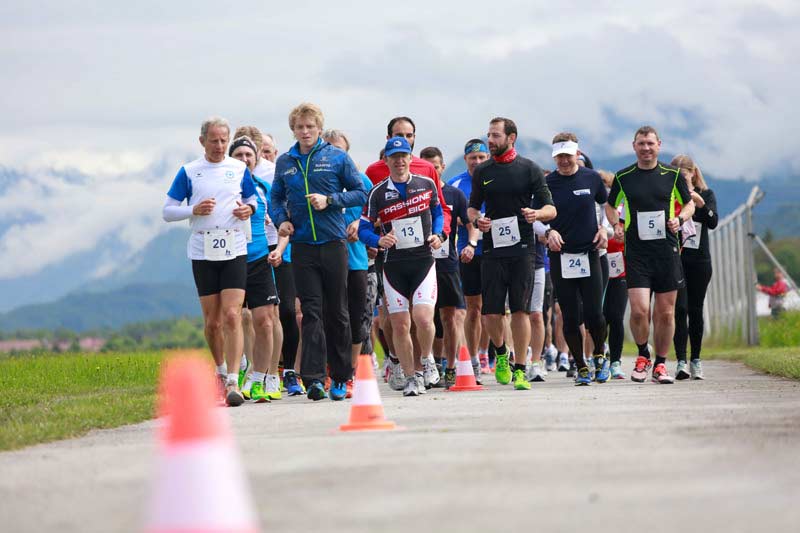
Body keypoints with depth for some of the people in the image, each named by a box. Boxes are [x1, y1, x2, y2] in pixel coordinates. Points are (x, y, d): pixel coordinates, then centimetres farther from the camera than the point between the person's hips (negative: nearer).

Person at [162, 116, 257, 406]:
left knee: (232, 315, -13)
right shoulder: (188, 172, 4)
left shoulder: (239, 169, 8)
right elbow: (167, 210, 6)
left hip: (234, 250, 0)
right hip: (202, 252, 0)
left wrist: (249, 209, -3)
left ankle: (233, 382, -16)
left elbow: (253, 199, 20)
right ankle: (220, 370, 29)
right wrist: (193, 210, -12)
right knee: (212, 321, 6)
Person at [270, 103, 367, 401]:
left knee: (337, 312, 6)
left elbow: (360, 193, 1)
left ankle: (341, 377, 15)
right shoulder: (284, 163, 9)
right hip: (302, 246, 1)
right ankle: (314, 378, -12)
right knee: (311, 312, -6)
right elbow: (275, 197, 19)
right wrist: (280, 219, 0)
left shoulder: (337, 158, 0)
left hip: (333, 243, -1)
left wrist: (329, 200, -12)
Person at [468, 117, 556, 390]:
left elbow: (550, 209, 4)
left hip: (522, 249, -2)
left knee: (520, 309, -4)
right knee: (491, 313, -2)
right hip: (492, 250, 2)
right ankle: (500, 354, 26)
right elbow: (472, 206, 20)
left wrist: (537, 213, -18)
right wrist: (477, 219, -3)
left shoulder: (529, 169, 3)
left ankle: (520, 370, 4)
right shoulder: (482, 171, 10)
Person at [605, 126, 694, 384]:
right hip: (636, 253, -1)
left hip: (667, 251, 1)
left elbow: (689, 204, 17)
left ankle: (660, 365, 17)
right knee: (639, 309, -12)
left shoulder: (673, 175, 5)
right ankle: (643, 355, 13)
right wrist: (616, 224, 0)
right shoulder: (623, 177, 5)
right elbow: (610, 206, 20)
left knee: (666, 312, 3)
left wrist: (679, 219, -4)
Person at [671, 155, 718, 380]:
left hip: (699, 260, 1)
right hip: (674, 259, -1)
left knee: (696, 310, 5)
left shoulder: (706, 194, 6)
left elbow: (713, 222, -7)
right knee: (679, 308, -11)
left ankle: (696, 361, 15)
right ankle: (681, 362, -13)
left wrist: (699, 202, -18)